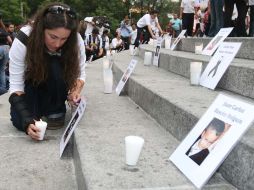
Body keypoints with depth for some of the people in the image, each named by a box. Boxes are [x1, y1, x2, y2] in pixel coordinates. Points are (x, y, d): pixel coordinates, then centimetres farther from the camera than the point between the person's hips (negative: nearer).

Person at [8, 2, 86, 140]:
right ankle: (37, 111, 8)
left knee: (56, 67, -33)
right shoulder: (23, 40, -31)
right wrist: (27, 121, -41)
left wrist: (75, 91, -35)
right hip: (30, 87, -1)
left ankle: (55, 111, -10)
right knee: (20, 121, -26)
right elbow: (16, 86, -28)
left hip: (58, 86, 1)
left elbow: (79, 73, -12)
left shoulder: (76, 41, -26)